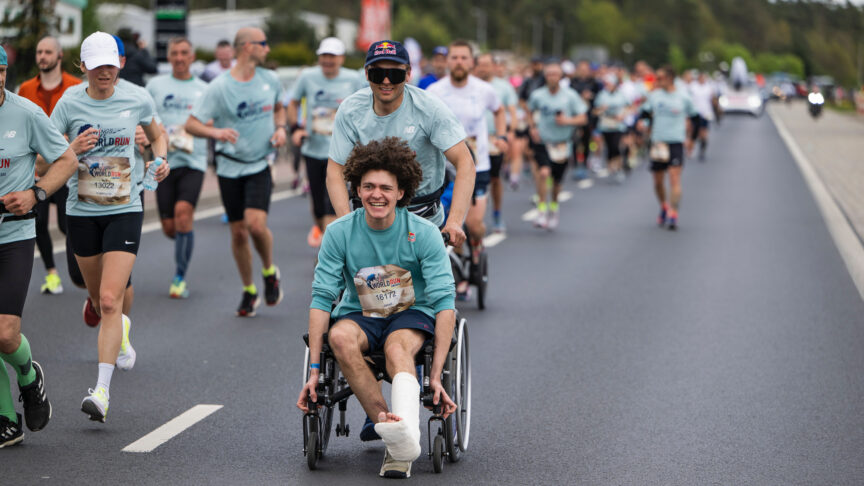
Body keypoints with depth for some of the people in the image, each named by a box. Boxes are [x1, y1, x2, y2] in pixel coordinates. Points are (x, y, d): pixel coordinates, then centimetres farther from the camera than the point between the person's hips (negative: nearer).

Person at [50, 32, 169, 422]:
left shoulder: (137, 100, -2)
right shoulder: (70, 103, -5)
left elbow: (157, 135, 18)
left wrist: (162, 160, -2)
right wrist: (72, 151, -24)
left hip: (124, 210, -2)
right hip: (82, 211, 2)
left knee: (110, 300, -15)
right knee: (98, 300, 17)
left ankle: (102, 390, -16)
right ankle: (121, 332, 53)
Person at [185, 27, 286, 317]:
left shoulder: (270, 80, 2)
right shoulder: (219, 87, -10)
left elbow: (278, 107, 23)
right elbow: (191, 124, -11)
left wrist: (280, 128, 3)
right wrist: (215, 132, -30)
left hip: (260, 165, 1)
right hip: (230, 167, -1)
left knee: (256, 224, -19)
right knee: (238, 233, 4)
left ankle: (270, 273, 9)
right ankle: (249, 291, 22)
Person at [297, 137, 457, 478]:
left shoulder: (424, 234, -14)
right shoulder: (339, 233, -9)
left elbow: (444, 301, -16)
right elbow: (321, 298, -9)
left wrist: (436, 373, -25)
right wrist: (314, 370, -15)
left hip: (411, 314, -2)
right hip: (360, 315, 2)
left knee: (397, 348, -37)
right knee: (340, 337, -34)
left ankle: (405, 424, -64)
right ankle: (392, 433, -41)